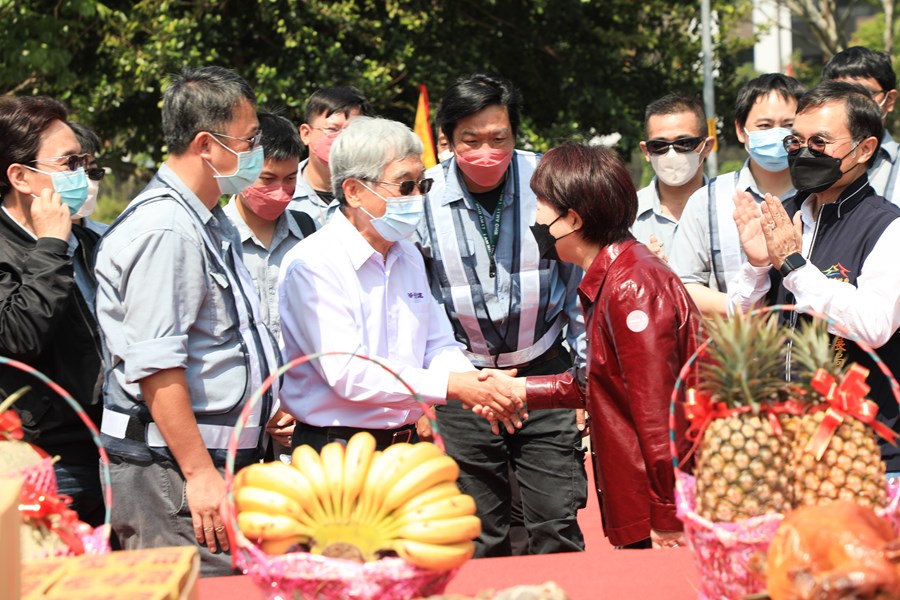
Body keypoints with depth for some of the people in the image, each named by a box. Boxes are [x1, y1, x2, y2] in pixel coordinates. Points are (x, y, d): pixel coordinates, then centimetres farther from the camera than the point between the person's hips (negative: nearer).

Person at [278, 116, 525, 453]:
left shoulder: (409, 257, 14)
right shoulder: (312, 265, -14)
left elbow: (438, 347, 13)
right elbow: (348, 373, -22)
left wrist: (476, 385, -10)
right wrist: (451, 386, -24)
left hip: (406, 448, 7)